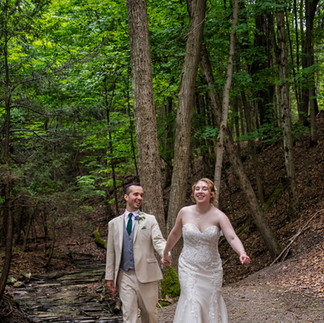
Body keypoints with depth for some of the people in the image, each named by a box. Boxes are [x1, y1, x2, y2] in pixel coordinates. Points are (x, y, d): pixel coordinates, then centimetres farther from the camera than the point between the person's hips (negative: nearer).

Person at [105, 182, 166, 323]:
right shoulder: (114, 223, 10)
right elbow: (111, 252, 12)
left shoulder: (150, 220, 6)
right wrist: (109, 277, 8)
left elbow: (158, 241, -7)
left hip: (146, 275, -1)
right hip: (125, 276, 1)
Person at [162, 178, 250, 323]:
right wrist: (166, 253, 24)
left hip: (212, 269, 1)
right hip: (189, 268, 0)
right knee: (193, 304, -13)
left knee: (212, 304, 11)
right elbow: (175, 234, 11)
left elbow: (232, 238, -23)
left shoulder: (219, 216, -11)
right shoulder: (185, 212, -5)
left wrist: (242, 253, -42)